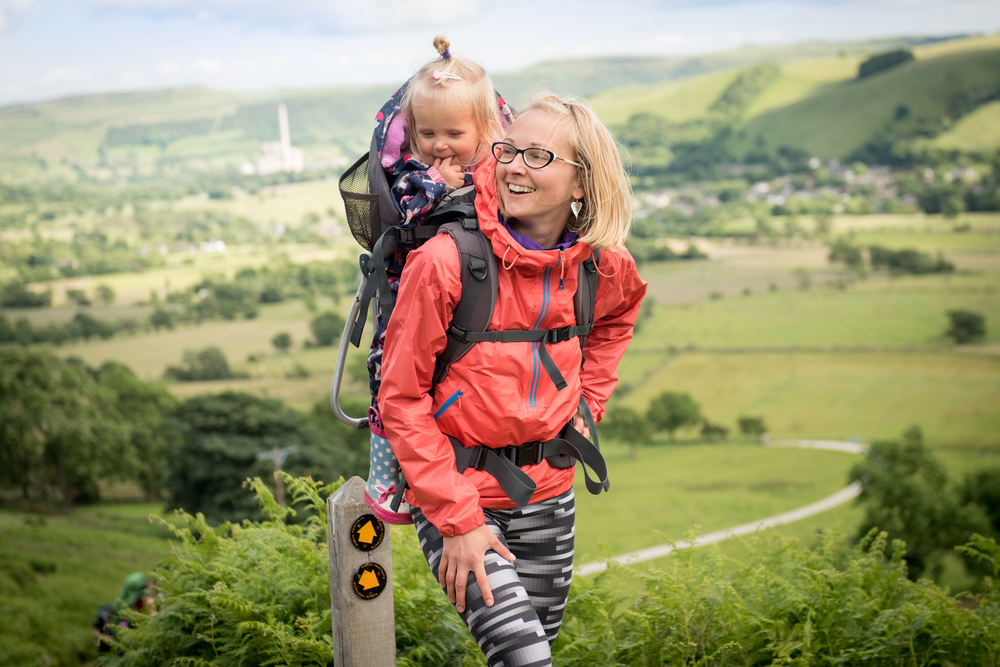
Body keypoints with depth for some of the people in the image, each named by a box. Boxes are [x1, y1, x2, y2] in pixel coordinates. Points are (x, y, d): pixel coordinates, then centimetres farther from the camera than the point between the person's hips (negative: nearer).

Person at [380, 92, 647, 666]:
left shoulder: (605, 269, -5)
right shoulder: (445, 262, -20)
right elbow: (402, 399, -14)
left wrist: (588, 400, 9)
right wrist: (456, 519, -16)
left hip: (547, 494, 5)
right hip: (454, 495, -5)